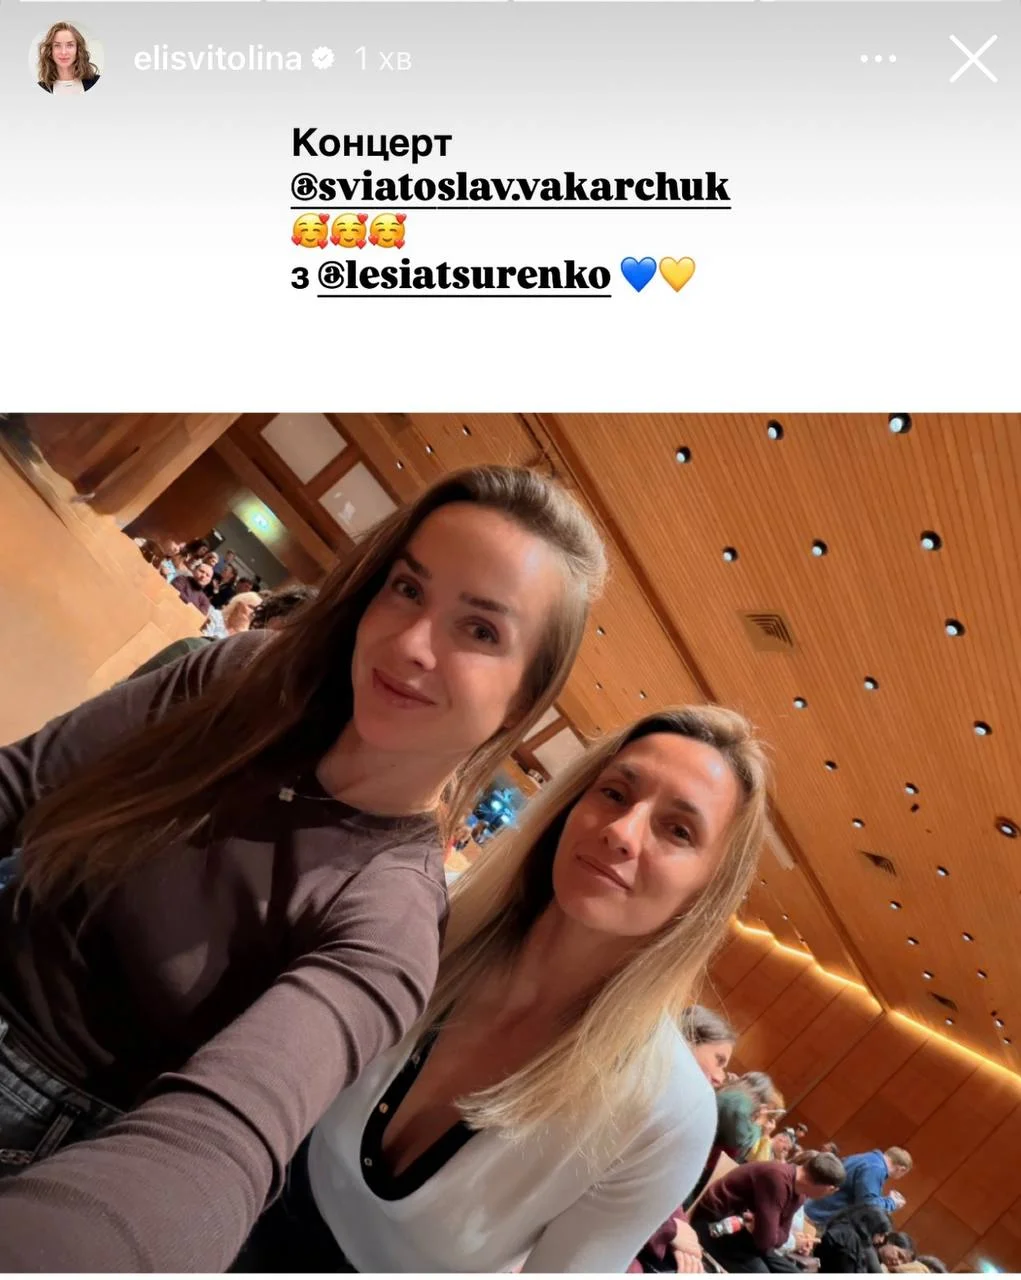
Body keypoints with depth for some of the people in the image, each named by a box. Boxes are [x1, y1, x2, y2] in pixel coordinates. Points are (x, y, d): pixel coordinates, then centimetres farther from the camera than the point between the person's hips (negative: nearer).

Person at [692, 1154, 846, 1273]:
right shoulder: (779, 1178, -30)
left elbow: (780, 1235, 1)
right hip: (713, 1224, -9)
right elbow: (765, 1239, -31)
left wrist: (757, 1224, -18)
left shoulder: (800, 1194, 2)